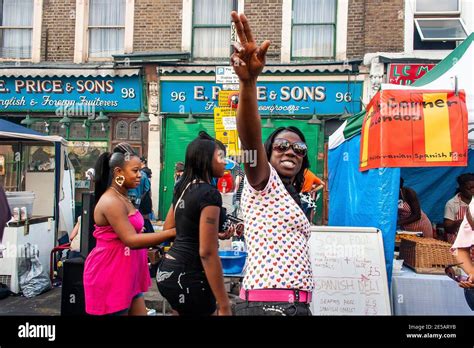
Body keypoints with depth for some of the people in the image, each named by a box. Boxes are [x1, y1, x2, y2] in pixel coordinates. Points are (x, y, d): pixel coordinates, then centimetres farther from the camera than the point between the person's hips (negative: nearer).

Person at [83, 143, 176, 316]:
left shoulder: (123, 198, 12)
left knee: (140, 312, 12)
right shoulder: (111, 201, -19)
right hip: (109, 276, -9)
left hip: (126, 274, 9)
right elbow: (131, 240, -26)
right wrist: (172, 232, -27)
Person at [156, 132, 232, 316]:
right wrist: (224, 305, -20)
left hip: (167, 270, 8)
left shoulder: (183, 188, 7)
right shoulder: (210, 193, -18)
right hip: (188, 276, -8)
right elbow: (207, 252, -23)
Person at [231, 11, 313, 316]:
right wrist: (249, 81, -40)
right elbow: (250, 139, -24)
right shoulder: (264, 182, -3)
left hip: (297, 304, 8)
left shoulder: (292, 197, 20)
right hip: (268, 305, -8)